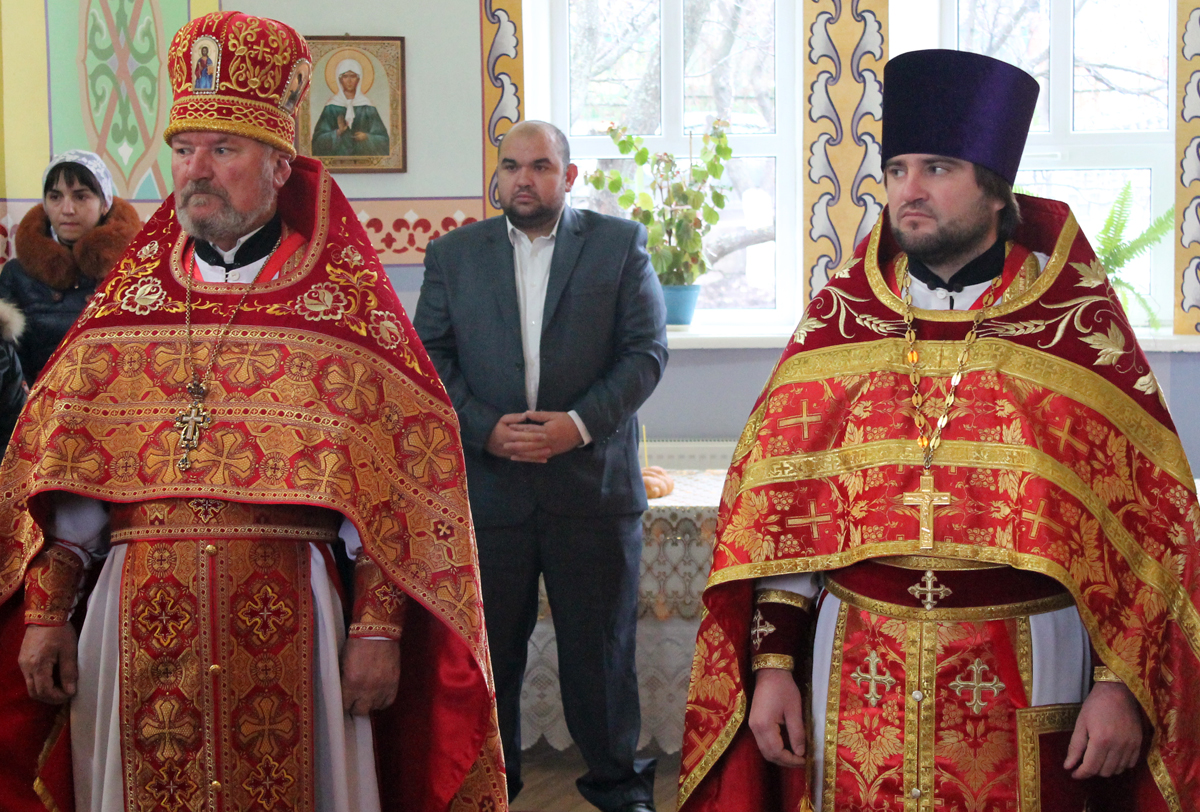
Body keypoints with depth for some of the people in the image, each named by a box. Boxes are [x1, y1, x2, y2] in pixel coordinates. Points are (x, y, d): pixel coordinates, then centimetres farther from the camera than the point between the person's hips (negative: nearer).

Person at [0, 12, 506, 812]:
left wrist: (378, 626, -9)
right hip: (139, 617, 3)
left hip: (284, 610, -2)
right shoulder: (130, 300, 11)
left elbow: (393, 473, -3)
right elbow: (65, 472, 9)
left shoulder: (344, 300, 1)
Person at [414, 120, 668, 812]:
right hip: (487, 485, 2)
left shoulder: (620, 243, 4)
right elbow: (430, 356, 5)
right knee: (489, 643, 9)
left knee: (601, 643, 7)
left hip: (592, 480, -1)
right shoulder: (454, 253, 9)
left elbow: (648, 351, -1)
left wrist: (581, 423, -13)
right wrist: (484, 427, -11)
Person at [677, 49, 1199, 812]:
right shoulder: (838, 319, 3)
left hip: (1022, 677, -2)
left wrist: (1124, 684, -8)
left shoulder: (1079, 323, -3)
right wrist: (772, 663, -1)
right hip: (852, 675, 2)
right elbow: (774, 506, 3)